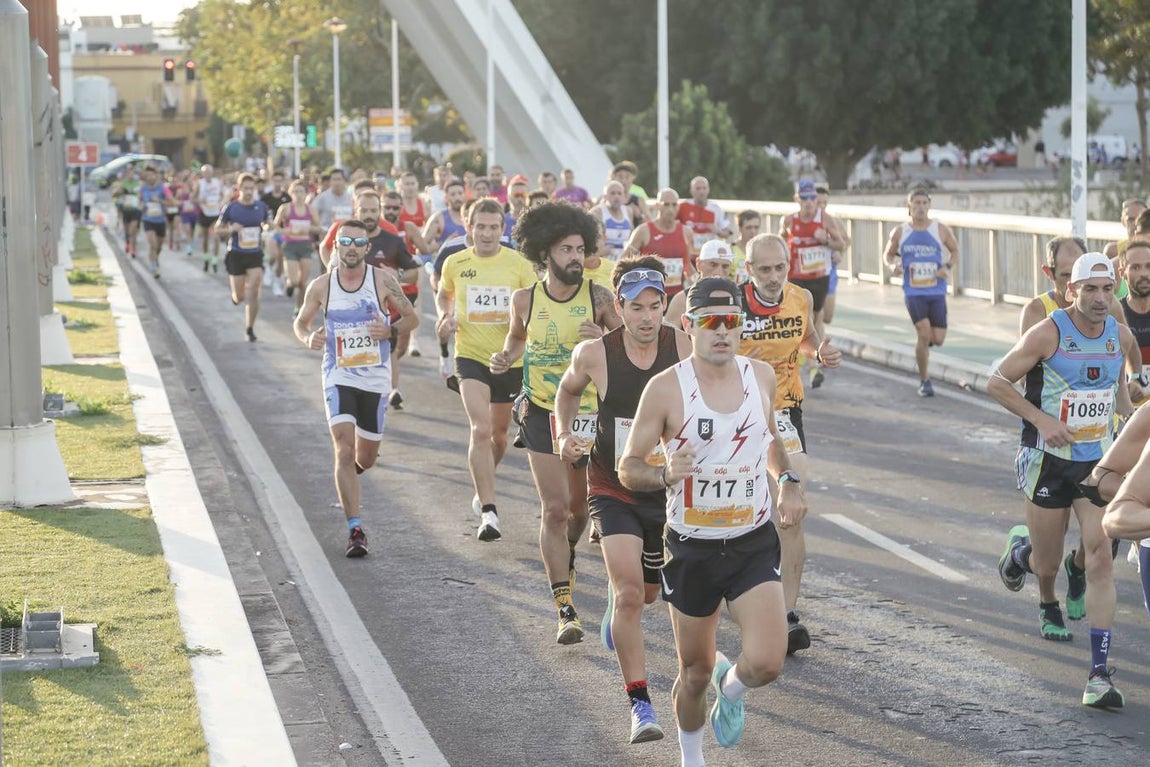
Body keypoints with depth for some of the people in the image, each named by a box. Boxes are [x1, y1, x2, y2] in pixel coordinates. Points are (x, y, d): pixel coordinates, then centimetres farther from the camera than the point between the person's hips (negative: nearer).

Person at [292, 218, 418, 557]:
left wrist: (390, 330, -17)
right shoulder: (321, 286, -2)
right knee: (345, 450, -17)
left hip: (376, 378, 1)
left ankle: (347, 478, 50)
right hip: (338, 377, -1)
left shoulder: (382, 280, -5)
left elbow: (412, 318, 4)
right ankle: (355, 529, -16)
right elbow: (300, 322, 12)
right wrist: (308, 338, -11)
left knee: (365, 458, 11)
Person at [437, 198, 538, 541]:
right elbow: (443, 294, 19)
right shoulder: (455, 263, -1)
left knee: (500, 432, 17)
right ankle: (488, 512, -19)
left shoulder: (518, 263, -5)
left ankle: (483, 485, 47)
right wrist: (445, 317, -1)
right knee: (481, 429, -18)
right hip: (471, 356, -1)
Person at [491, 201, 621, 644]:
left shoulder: (599, 298, -7)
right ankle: (565, 610, -10)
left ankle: (565, 555, 50)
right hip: (542, 414, -1)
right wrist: (507, 357, -4)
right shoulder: (525, 300, -3)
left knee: (579, 508, 14)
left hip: (589, 415, 1)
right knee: (555, 508, -10)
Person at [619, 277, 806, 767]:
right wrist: (666, 475, -28)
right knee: (695, 674, 10)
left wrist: (788, 482, 4)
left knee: (765, 663, -16)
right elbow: (628, 468, -7)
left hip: (753, 543, 2)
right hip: (691, 549, -2)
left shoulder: (761, 376, 1)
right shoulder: (666, 388, -11)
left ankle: (731, 689, 21)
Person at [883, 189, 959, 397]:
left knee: (938, 339, -1)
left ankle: (924, 341, 38)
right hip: (913, 292, -1)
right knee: (924, 334, -16)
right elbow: (889, 254, 13)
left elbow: (954, 250, 12)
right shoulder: (900, 232, 0)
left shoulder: (941, 230, -1)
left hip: (937, 292, 1)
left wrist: (948, 267, -6)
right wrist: (893, 266, -9)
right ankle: (924, 381, 0)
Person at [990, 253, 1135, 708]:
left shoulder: (1121, 337, 1)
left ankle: (1099, 674, -13)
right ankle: (1020, 548, 50)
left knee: (1101, 559, -12)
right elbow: (996, 383, -9)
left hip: (1100, 464, 3)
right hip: (1050, 461, -2)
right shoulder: (1047, 334, -14)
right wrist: (1042, 419, -19)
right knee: (1047, 564, 10)